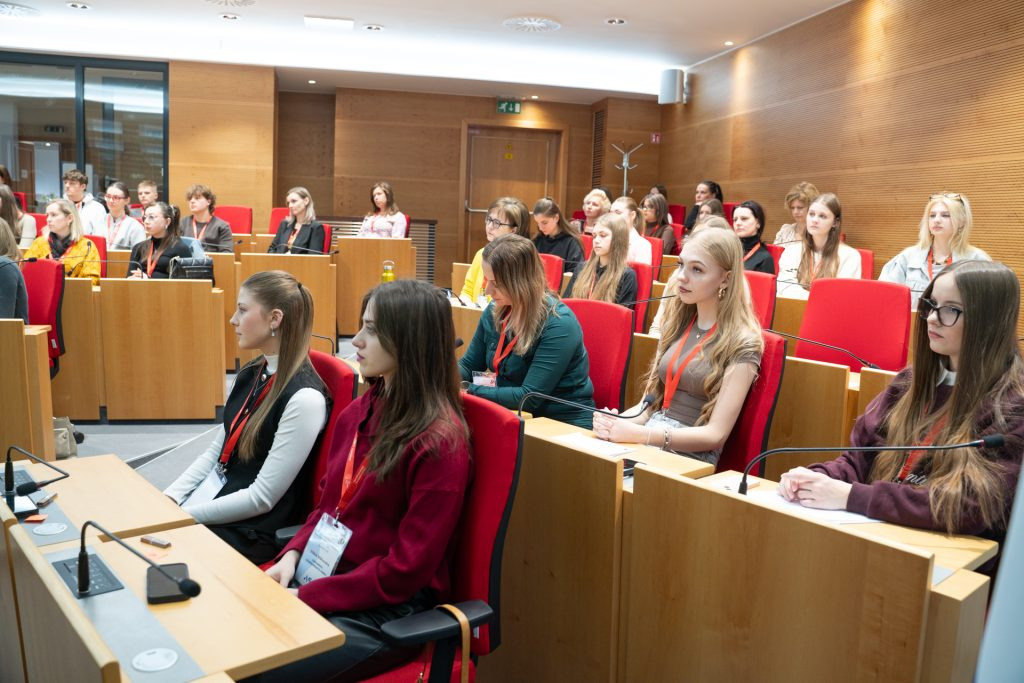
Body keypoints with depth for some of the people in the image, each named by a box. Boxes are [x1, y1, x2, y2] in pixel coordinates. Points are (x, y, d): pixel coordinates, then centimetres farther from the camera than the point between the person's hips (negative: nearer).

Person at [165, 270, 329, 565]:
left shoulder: (304, 399, -23)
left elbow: (262, 498, -20)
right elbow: (216, 451, 12)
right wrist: (169, 498, 0)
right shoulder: (250, 374, 4)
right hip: (215, 496, 7)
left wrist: (183, 516, -16)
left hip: (251, 531, -7)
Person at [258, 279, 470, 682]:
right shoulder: (361, 411, 5)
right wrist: (293, 554, -2)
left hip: (389, 609, -7)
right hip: (323, 575, 7)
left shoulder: (439, 443, -20)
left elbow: (407, 569, -19)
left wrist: (307, 597, -17)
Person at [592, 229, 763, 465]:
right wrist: (616, 422, -10)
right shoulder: (677, 322, 12)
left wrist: (638, 434, -22)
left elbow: (716, 434, -12)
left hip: (691, 456, -5)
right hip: (648, 442, 6)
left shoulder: (742, 343, -7)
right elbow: (651, 401, 12)